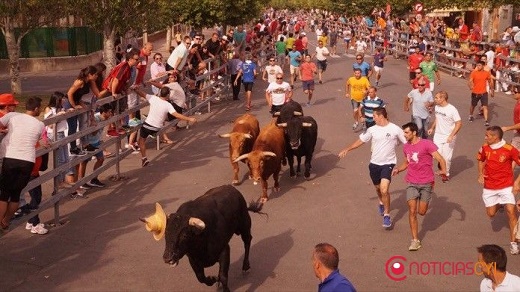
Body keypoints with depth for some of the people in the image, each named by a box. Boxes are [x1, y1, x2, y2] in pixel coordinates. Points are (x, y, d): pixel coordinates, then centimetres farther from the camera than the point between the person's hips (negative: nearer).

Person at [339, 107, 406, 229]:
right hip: (374, 164, 4)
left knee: (384, 189, -19)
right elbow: (360, 140, 11)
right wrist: (347, 149, 7)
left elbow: (408, 143, -3)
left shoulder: (395, 129, -10)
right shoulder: (372, 130, 0)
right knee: (378, 188, 21)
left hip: (388, 164, -4)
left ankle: (386, 215, -3)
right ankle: (382, 203, 53)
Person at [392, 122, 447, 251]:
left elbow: (440, 159, -13)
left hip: (426, 183, -3)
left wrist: (443, 170, -33)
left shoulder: (426, 144, -11)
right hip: (412, 183, 4)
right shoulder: (406, 146, 7)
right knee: (412, 211, -7)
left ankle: (424, 201, 41)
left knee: (421, 212, 3)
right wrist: (398, 169, 4)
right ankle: (415, 240, 0)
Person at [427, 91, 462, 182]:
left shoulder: (452, 110, -20)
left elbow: (459, 123, -17)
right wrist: (432, 128, 9)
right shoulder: (437, 107, 0)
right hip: (438, 135, 5)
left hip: (448, 137, -5)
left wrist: (451, 136, -23)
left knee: (446, 157, 1)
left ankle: (446, 173, 23)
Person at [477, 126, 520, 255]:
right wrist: (481, 174, 0)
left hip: (506, 186, -4)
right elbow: (481, 160, 15)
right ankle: (499, 204, 43)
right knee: (491, 214, 8)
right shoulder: (485, 148, -6)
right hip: (489, 187, 4)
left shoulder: (510, 150, -19)